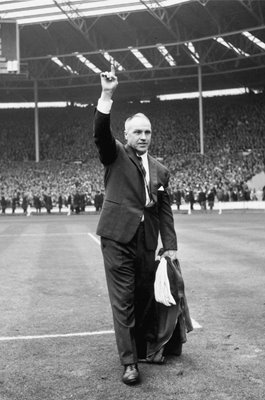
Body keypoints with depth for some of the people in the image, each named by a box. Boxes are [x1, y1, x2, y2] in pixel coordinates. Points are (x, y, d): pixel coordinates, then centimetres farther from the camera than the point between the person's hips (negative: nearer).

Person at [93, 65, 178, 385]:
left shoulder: (160, 170, 15)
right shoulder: (115, 155, 5)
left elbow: (165, 210, 13)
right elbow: (101, 132, -15)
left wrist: (170, 246, 5)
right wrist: (107, 95, -25)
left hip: (146, 240, 4)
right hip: (118, 236, -4)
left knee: (144, 296, 9)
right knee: (123, 299, -3)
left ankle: (143, 346, 26)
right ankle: (129, 362, 1)